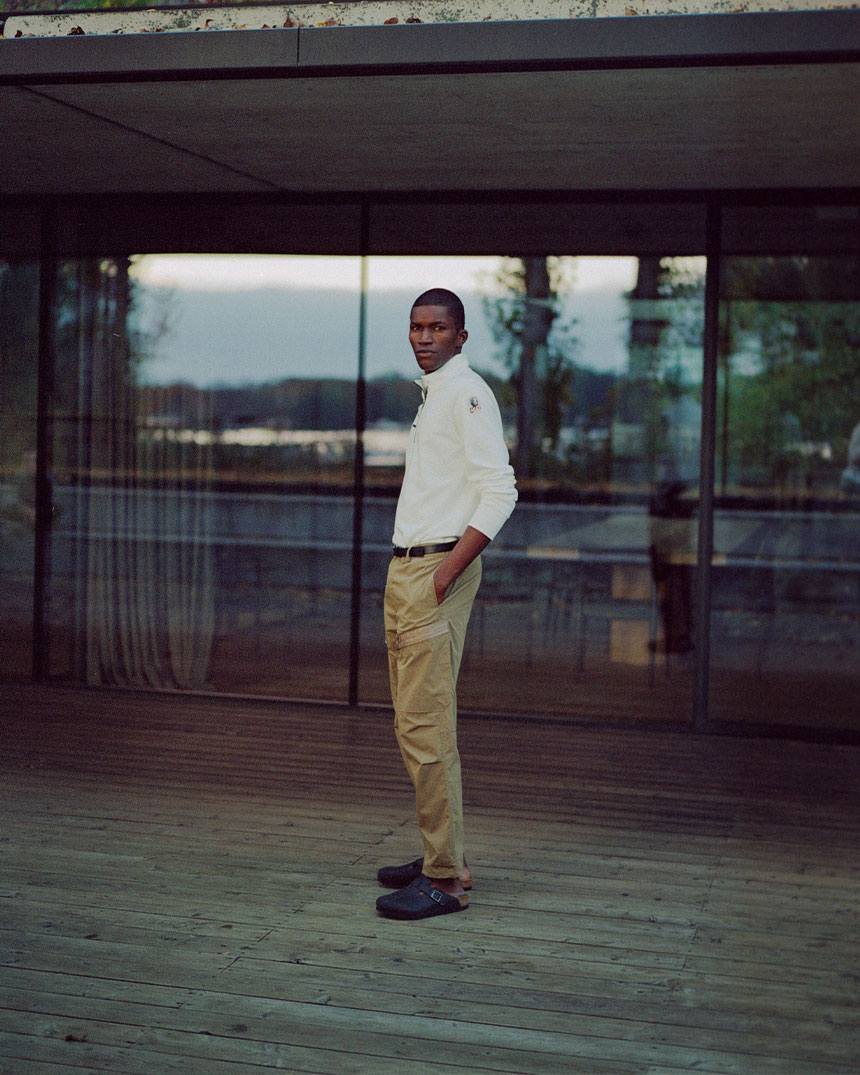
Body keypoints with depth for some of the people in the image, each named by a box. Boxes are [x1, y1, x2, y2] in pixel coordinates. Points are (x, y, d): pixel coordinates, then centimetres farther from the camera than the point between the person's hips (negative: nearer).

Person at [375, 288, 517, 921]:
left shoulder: (467, 394, -10)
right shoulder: (431, 396, 20)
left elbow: (499, 493, -19)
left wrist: (445, 575, -21)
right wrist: (413, 578, 17)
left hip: (438, 570, -10)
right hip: (406, 568, 10)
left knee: (426, 727, -10)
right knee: (415, 724, 13)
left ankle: (445, 880, -4)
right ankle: (443, 859, 22)